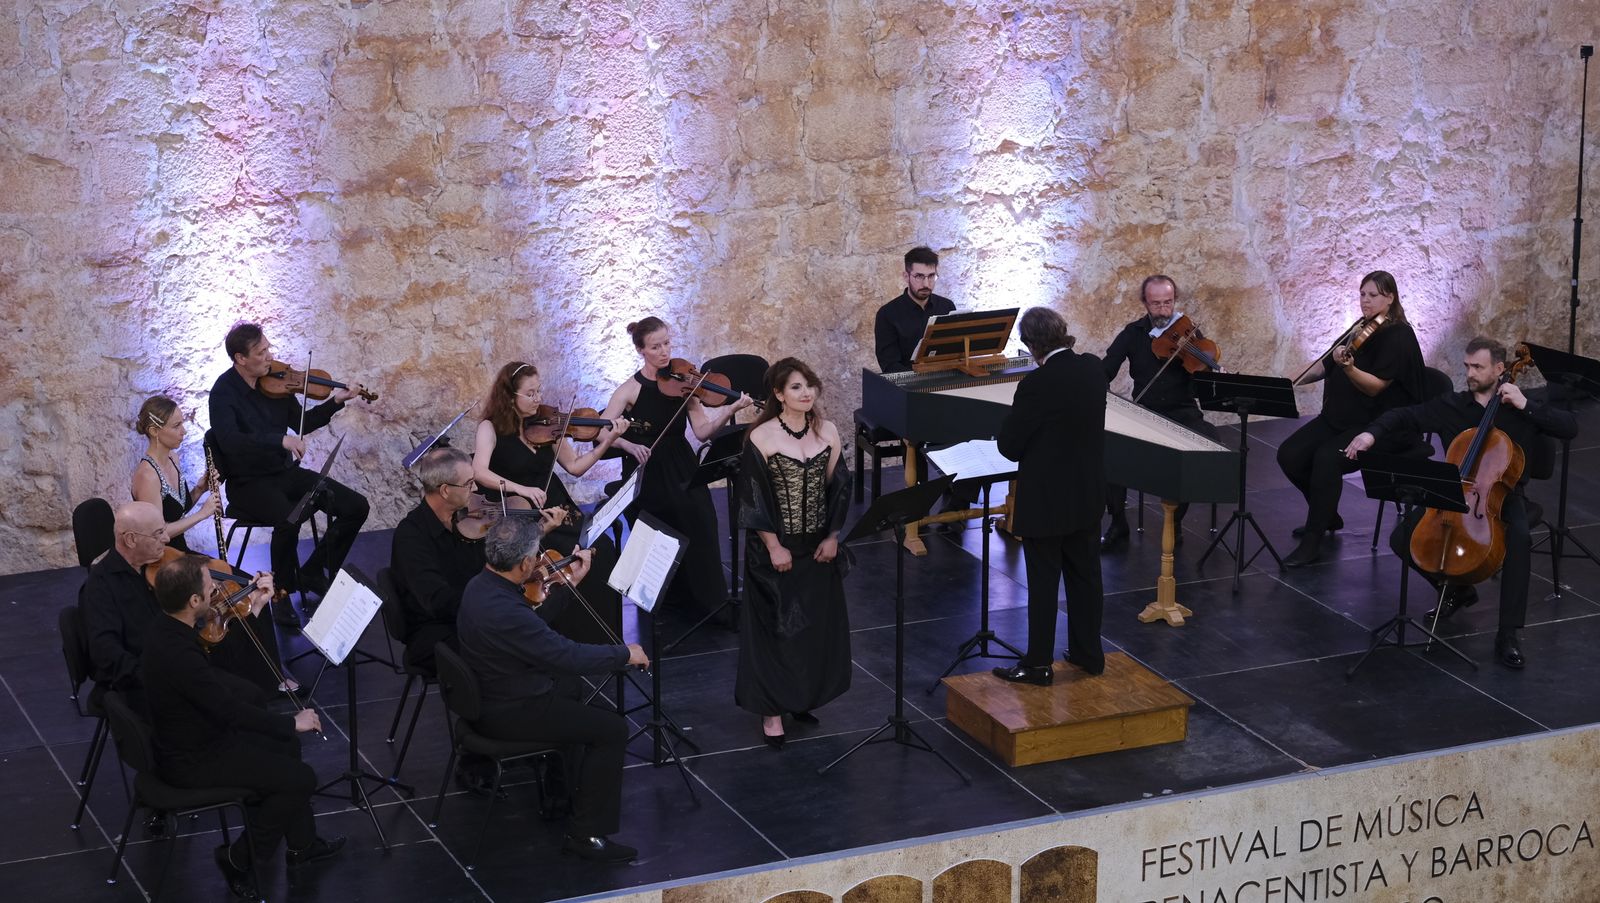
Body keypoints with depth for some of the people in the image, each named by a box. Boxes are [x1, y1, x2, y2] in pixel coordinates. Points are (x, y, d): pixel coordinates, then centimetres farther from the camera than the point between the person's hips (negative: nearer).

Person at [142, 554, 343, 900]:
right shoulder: (179, 654, -35)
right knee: (300, 779, -5)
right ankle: (239, 858, 9)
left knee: (284, 745, 22)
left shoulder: (164, 628, -5)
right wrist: (293, 722, -16)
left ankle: (302, 844, 33)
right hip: (191, 761, -10)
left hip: (187, 738, 10)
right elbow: (232, 710, -28)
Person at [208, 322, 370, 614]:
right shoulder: (224, 392, -15)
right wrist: (280, 439, -40)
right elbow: (229, 441, -31)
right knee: (289, 519, -36)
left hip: (284, 472, 7)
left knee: (356, 506, -4)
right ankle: (283, 591, -12)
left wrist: (335, 402, 3)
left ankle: (312, 573, 10)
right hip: (247, 483, -7)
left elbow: (301, 423, 16)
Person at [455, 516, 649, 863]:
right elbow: (567, 656, -29)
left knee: (571, 688, 33)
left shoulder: (482, 584, -4)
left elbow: (538, 624, 13)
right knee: (612, 730, -7)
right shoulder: (503, 610, -34)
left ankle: (568, 790, 47)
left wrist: (570, 583, 10)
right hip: (506, 713, -10)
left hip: (488, 692, 10)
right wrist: (625, 654, -15)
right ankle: (587, 834, -1)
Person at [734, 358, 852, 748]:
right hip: (775, 550, -4)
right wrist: (774, 547, -14)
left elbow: (839, 487, 5)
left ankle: (804, 697, 28)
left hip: (819, 547, 5)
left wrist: (832, 537, -1)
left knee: (818, 624, 11)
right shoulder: (761, 437, -13)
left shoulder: (827, 431, 0)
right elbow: (754, 497, -12)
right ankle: (772, 710, 10)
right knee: (774, 627, 1)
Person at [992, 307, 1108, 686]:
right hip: (1088, 496, 7)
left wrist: (1014, 414, 0)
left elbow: (1009, 446, -17)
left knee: (1043, 583, 3)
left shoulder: (1037, 384, -24)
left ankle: (1038, 664, 12)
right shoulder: (1093, 369, -3)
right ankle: (1088, 652, 28)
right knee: (1085, 575, 17)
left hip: (1046, 501, -7)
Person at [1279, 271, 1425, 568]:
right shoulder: (1362, 329, 11)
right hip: (1341, 417, 8)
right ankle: (1327, 516, 15)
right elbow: (1326, 365, 17)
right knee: (1289, 455, -10)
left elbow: (1374, 386, -21)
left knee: (1327, 458, -33)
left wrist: (1348, 367, -38)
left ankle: (1312, 542, -25)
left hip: (1385, 425, -8)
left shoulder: (1398, 337, -12)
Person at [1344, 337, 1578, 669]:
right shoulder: (1451, 405, 3)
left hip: (1504, 496, -3)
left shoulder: (1521, 409, -3)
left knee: (1519, 539, -36)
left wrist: (1526, 406, -19)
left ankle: (1509, 634, -31)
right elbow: (1405, 416, 3)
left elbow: (1570, 428, -10)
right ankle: (1457, 589, 12)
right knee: (1402, 540, -15)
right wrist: (1373, 432, -16)